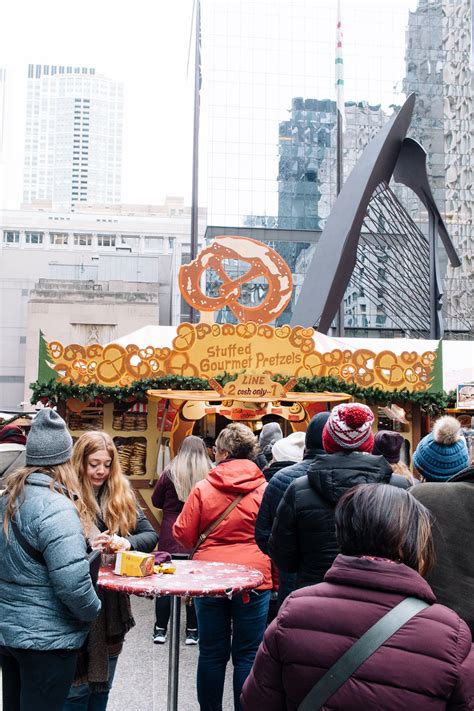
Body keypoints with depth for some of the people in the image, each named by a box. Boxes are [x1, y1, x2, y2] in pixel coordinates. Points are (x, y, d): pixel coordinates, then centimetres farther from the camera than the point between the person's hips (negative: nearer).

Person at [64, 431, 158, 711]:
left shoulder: (122, 494, 5)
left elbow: (151, 535, 1)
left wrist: (127, 543, -19)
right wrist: (87, 547, -26)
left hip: (113, 604, 5)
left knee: (102, 686, 19)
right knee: (77, 688, 6)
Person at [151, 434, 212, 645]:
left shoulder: (170, 472, -6)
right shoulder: (210, 474, -8)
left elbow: (156, 501, 5)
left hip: (170, 536, 0)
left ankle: (160, 629, 17)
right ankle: (192, 631, 16)